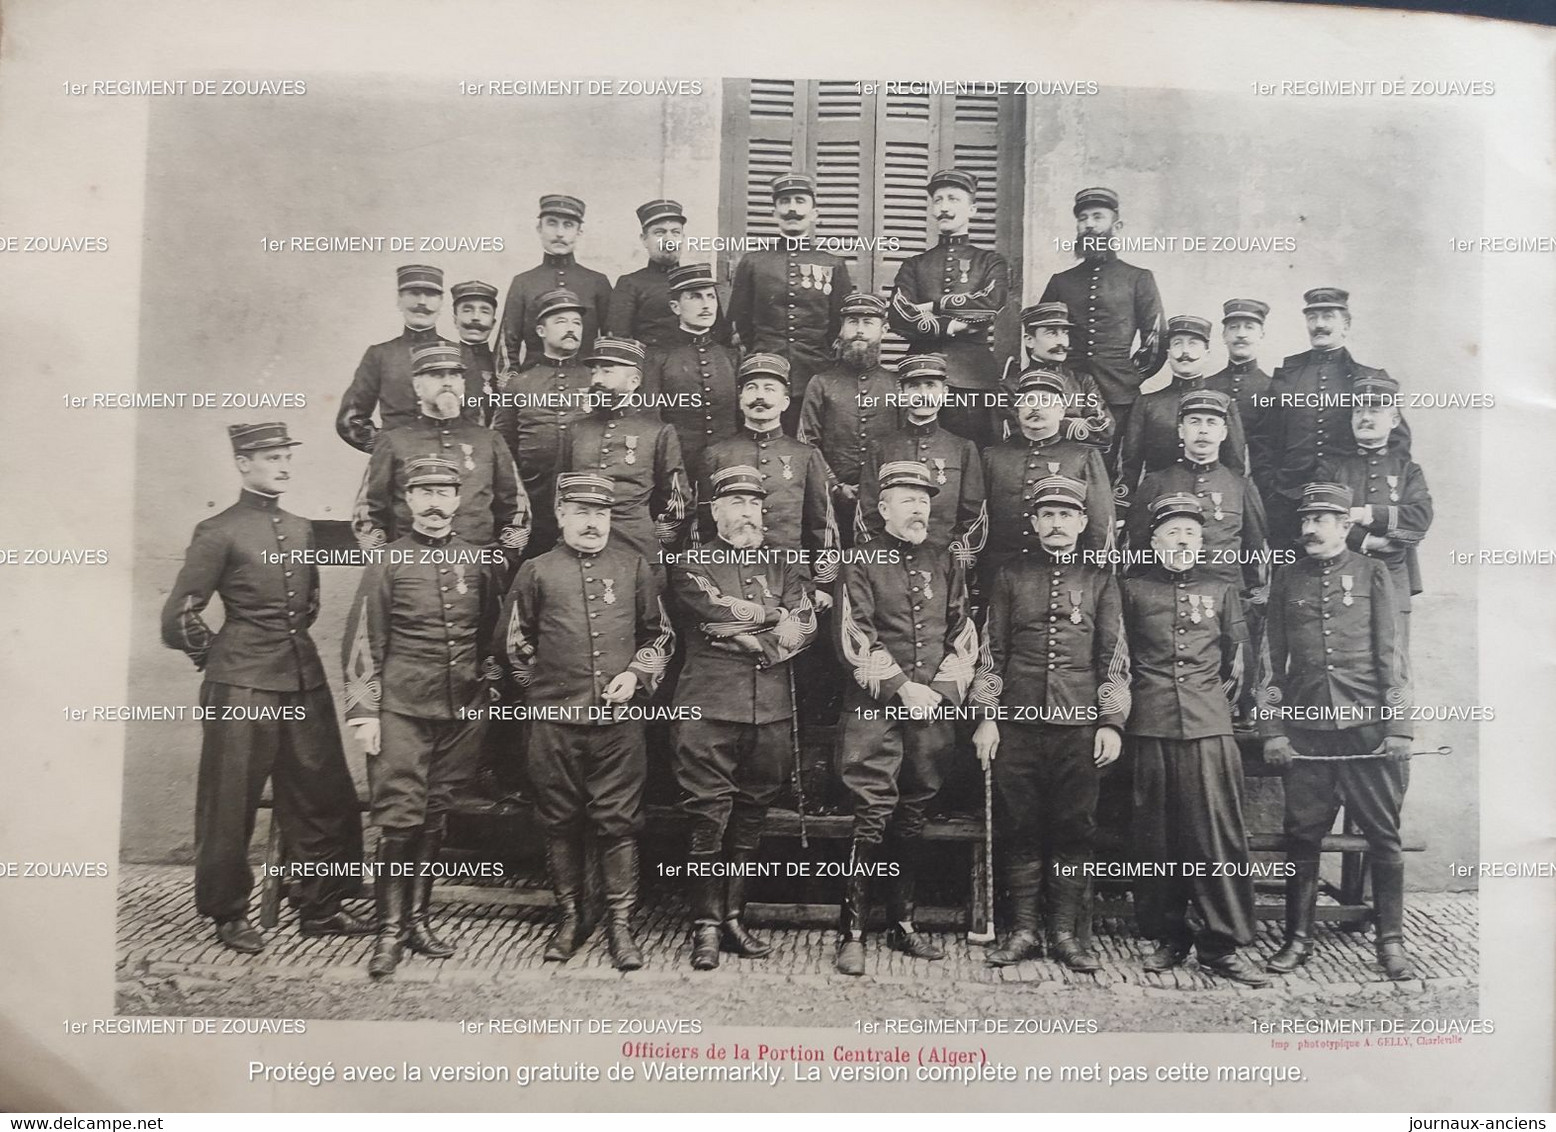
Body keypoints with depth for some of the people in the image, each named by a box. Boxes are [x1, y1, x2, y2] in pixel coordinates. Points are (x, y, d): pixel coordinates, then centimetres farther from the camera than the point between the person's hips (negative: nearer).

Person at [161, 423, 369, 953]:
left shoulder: (302, 530, 12)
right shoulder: (218, 532, -6)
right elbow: (178, 616, -5)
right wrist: (216, 657, 4)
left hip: (305, 681, 6)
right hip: (241, 687, -6)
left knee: (326, 798, 8)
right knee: (230, 804, 4)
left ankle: (321, 906, 21)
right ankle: (229, 915, 21)